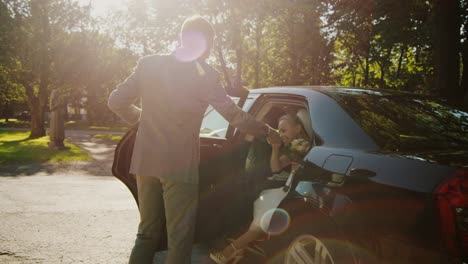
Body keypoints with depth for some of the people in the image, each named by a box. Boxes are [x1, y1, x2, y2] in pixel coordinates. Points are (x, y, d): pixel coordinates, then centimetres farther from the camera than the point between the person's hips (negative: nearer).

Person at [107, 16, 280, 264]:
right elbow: (235, 116, -3)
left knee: (147, 234, 18)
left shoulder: (148, 64, 3)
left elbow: (116, 101, 5)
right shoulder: (205, 75, -8)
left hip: (146, 161, 5)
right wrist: (268, 132, 11)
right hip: (179, 166, -5)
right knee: (179, 240, 6)